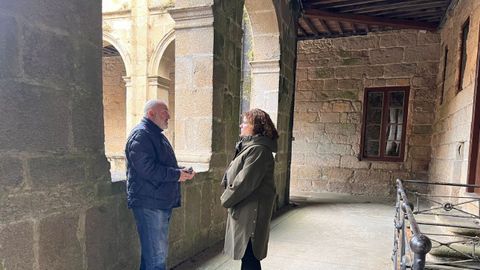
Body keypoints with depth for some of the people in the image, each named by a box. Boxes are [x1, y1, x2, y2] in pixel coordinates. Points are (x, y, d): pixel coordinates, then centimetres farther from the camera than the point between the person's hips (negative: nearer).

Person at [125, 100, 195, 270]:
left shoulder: (157, 134, 19)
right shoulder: (141, 135, -13)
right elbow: (147, 168, -24)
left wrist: (182, 170, 7)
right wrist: (177, 175, -17)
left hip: (162, 202, 10)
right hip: (149, 203, -10)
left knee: (158, 252, 19)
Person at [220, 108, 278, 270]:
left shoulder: (258, 150, -20)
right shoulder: (249, 146, 13)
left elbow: (244, 182, -22)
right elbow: (235, 175, 16)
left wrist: (226, 199, -8)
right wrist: (228, 196, 4)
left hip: (251, 212, -10)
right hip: (244, 210, 10)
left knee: (249, 257, 0)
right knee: (247, 255, 19)